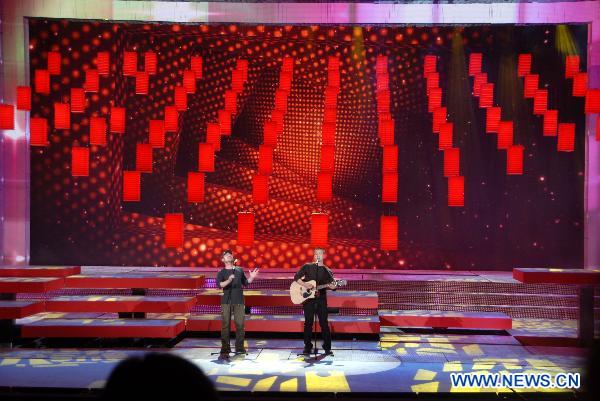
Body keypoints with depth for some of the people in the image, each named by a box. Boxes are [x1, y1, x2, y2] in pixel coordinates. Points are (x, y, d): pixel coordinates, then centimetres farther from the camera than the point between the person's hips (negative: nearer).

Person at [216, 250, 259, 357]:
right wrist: (228, 281, -32)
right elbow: (220, 284, -16)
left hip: (239, 301, 2)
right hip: (226, 301, -2)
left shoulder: (239, 270, 11)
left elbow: (245, 283, 21)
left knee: (240, 324, 2)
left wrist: (251, 278, 4)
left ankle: (239, 347, 11)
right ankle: (225, 349, 5)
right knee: (225, 324, -1)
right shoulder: (221, 272, 1)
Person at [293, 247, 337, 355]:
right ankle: (307, 347, 13)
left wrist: (333, 286, -19)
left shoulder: (327, 271, 8)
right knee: (308, 323, 3)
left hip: (321, 299, 1)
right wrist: (304, 284, -15)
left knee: (324, 323, -1)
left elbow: (332, 285, 4)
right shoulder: (307, 267, 5)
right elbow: (296, 277, 0)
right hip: (308, 298, 0)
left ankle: (327, 347, 8)